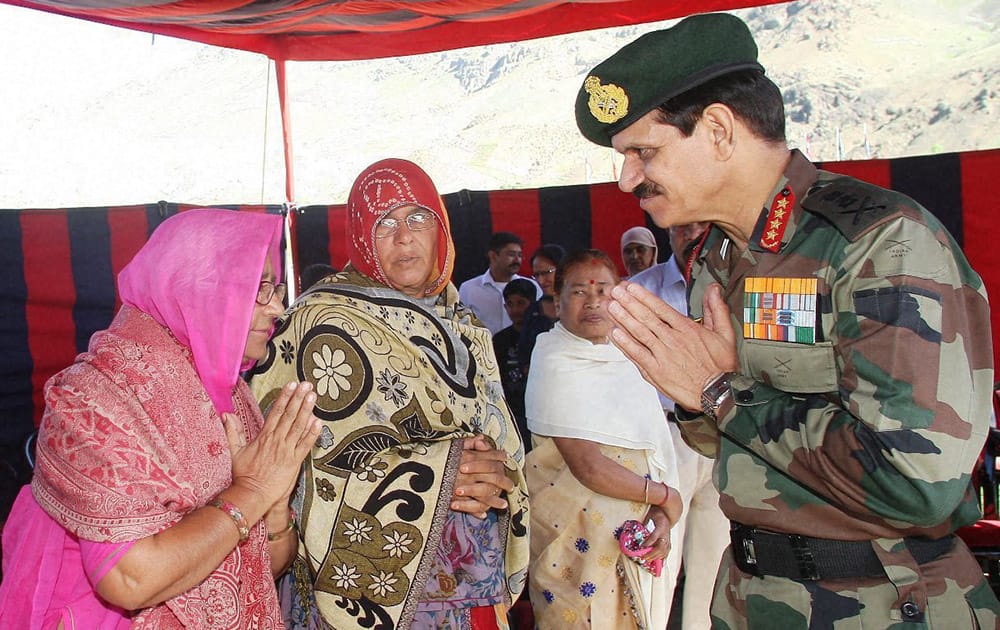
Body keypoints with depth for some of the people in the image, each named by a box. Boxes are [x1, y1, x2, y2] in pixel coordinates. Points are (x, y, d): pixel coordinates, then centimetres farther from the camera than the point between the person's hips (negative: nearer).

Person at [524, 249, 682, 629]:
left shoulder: (626, 356, 9)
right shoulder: (555, 365, -13)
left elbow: (654, 447, 7)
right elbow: (588, 467, -20)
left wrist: (661, 516, -9)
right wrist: (665, 497, -9)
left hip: (636, 533, 7)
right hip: (581, 537, -6)